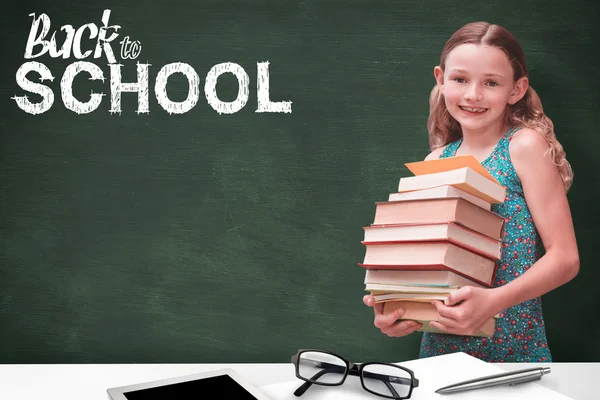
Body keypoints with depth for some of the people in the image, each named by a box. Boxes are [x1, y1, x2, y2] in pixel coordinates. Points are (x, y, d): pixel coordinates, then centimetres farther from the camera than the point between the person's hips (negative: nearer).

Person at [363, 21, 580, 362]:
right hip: (439, 344, 4)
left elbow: (566, 257, -9)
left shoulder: (525, 146, -7)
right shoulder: (436, 161, 5)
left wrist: (494, 300, -23)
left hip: (513, 346, -3)